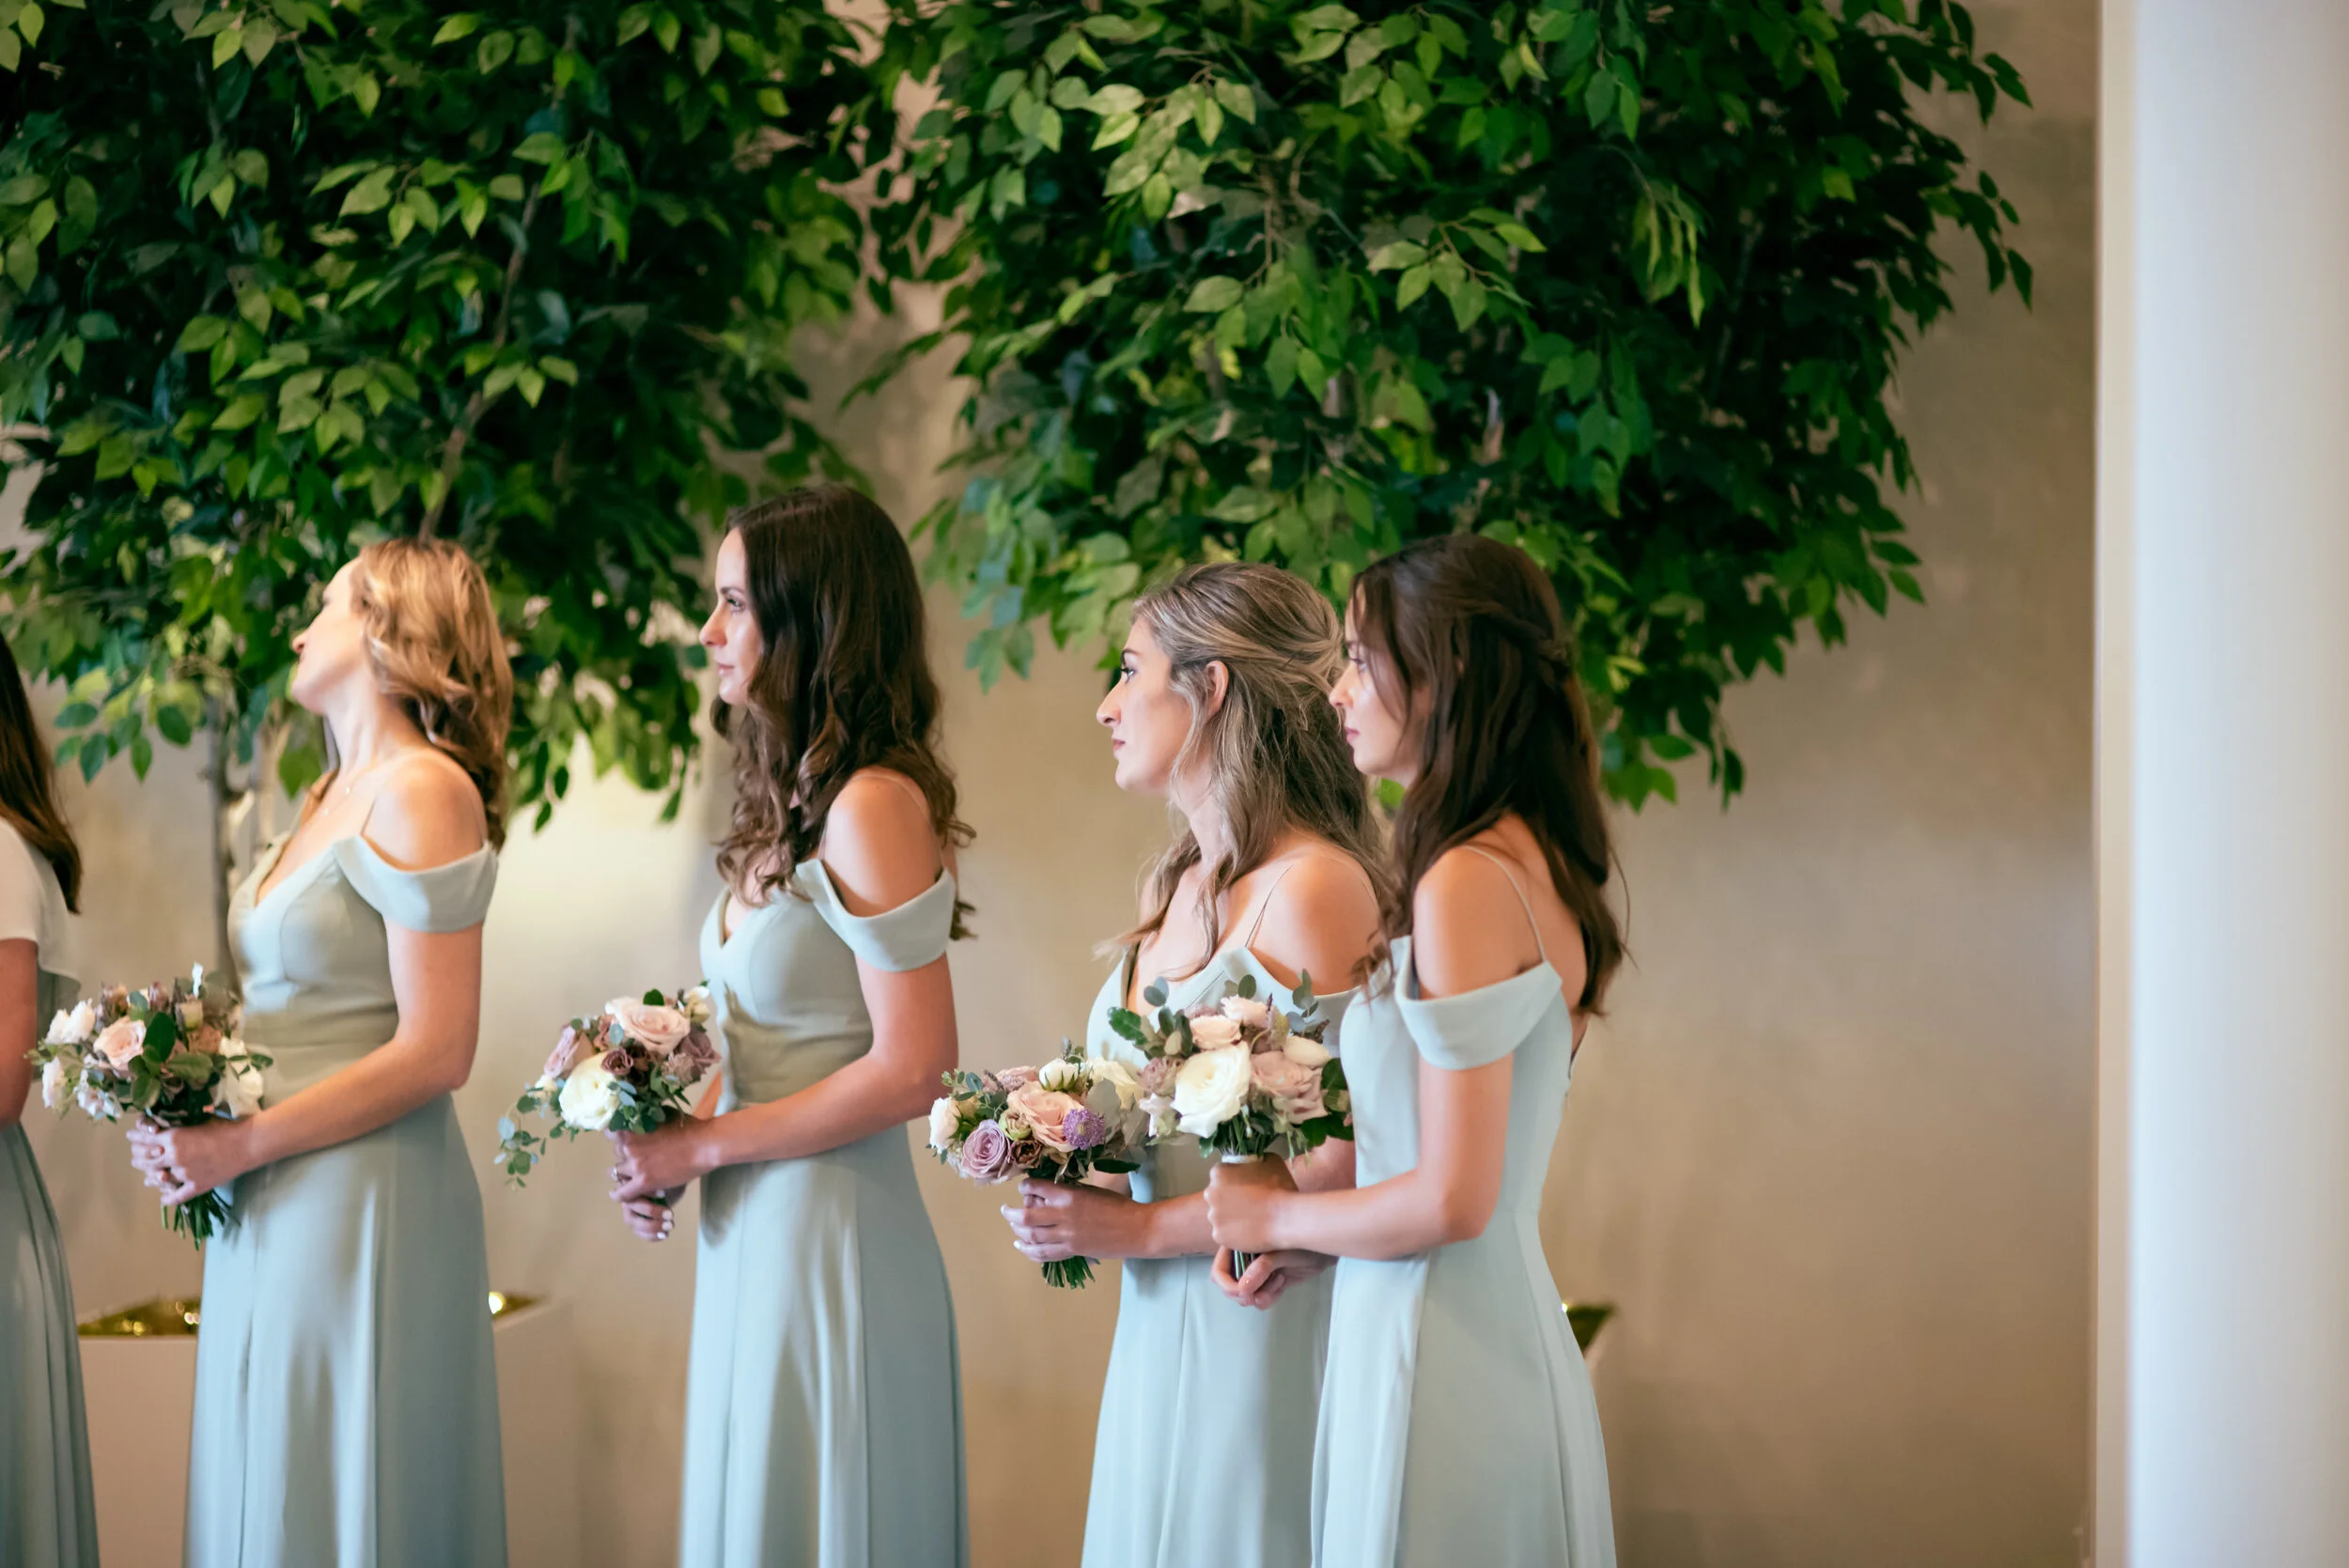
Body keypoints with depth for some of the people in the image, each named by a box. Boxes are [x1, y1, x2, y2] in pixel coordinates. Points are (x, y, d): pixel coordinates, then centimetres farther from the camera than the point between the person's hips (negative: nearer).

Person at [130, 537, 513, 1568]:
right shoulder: (329, 800, 16)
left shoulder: (421, 790, -11)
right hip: (266, 1214, 9)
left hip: (364, 1207, -9)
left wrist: (242, 1144, -15)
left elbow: (434, 1053, -17)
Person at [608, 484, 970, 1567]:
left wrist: (705, 1145, -13)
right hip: (750, 1239, 9)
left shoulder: (874, 806, -16)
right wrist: (666, 1151, 4)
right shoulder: (789, 802, 11)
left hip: (834, 1236, -9)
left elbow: (910, 1071, -19)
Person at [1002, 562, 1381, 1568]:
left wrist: (1133, 1229, -13)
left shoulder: (1311, 890, -16)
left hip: (1262, 1334, -8)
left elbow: (1340, 1169, -20)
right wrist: (1061, 1197, 2)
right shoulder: (1180, 887, 12)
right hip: (1155, 1334, 8)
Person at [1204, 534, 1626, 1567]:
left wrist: (1278, 1218, -4)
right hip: (1513, 1337, 9)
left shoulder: (1467, 884, -18)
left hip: (1437, 1360, -9)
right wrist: (1304, 1226, 9)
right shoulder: (1536, 865, 11)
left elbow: (1452, 1201, -20)